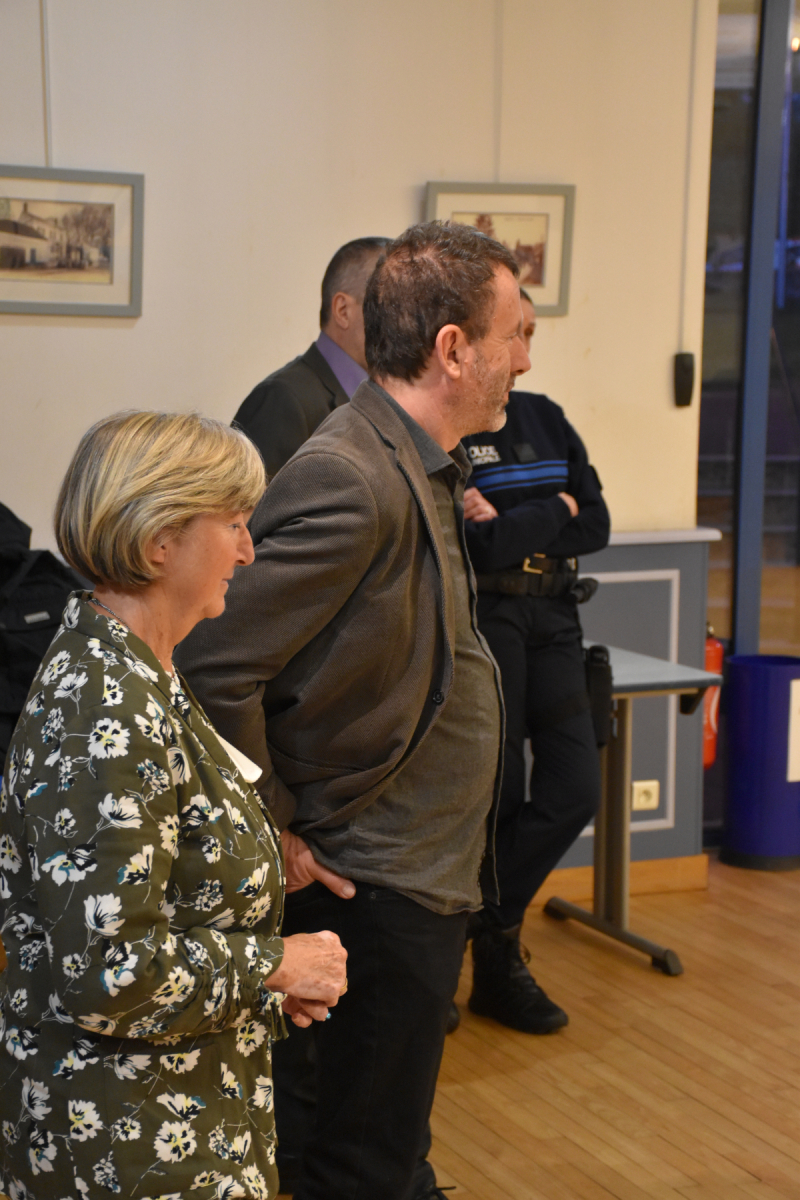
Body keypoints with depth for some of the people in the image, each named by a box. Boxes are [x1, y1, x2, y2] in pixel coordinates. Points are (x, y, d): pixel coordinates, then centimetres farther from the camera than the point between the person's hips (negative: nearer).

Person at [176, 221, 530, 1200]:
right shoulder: (349, 481, -25)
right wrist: (269, 842, -18)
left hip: (427, 875, 9)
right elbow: (216, 668, -27)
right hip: (378, 889, -9)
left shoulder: (420, 468, 8)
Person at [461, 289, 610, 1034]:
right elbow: (476, 549, -18)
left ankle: (489, 939, 19)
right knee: (494, 796, 1)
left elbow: (597, 525, 2)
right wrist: (554, 511, -8)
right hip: (482, 622, -6)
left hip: (552, 622, 6)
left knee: (575, 791, 2)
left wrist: (511, 526, -11)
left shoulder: (545, 419, 12)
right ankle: (494, 951, 21)